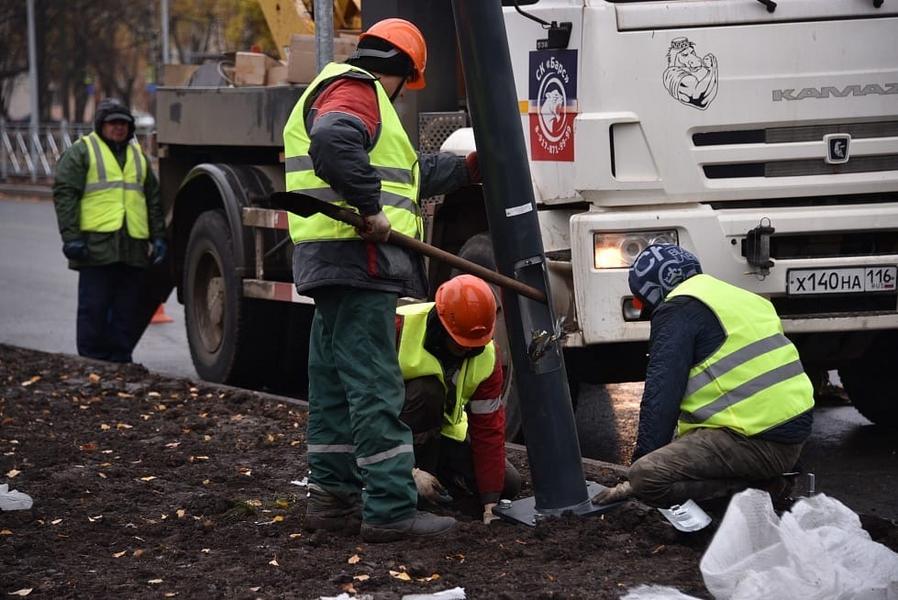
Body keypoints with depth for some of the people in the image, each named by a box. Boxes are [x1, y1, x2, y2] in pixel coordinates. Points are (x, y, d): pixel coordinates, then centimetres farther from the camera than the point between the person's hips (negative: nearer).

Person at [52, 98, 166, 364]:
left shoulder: (138, 155, 20)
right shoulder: (81, 152, 3)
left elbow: (153, 198, 23)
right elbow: (64, 195, -4)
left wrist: (158, 236, 15)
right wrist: (71, 237, -12)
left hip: (133, 247, 5)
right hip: (96, 243, -5)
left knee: (129, 310, 5)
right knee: (94, 308, -3)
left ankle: (120, 358, 12)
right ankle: (92, 360, 3)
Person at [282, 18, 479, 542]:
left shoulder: (347, 89, 26)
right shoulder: (355, 89, -8)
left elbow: (411, 172, 33)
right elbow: (333, 143, -32)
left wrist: (466, 168, 37)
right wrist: (370, 208, -26)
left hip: (332, 264, 11)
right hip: (356, 258, -11)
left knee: (335, 385, 15)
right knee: (376, 387, -11)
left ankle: (334, 496, 21)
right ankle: (391, 510, -13)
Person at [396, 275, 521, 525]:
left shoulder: (486, 355, -14)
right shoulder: (399, 328, -29)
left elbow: (488, 428, -13)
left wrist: (490, 501, -19)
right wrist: (410, 471, -34)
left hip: (443, 429, 5)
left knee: (508, 484, -8)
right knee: (427, 391, -36)